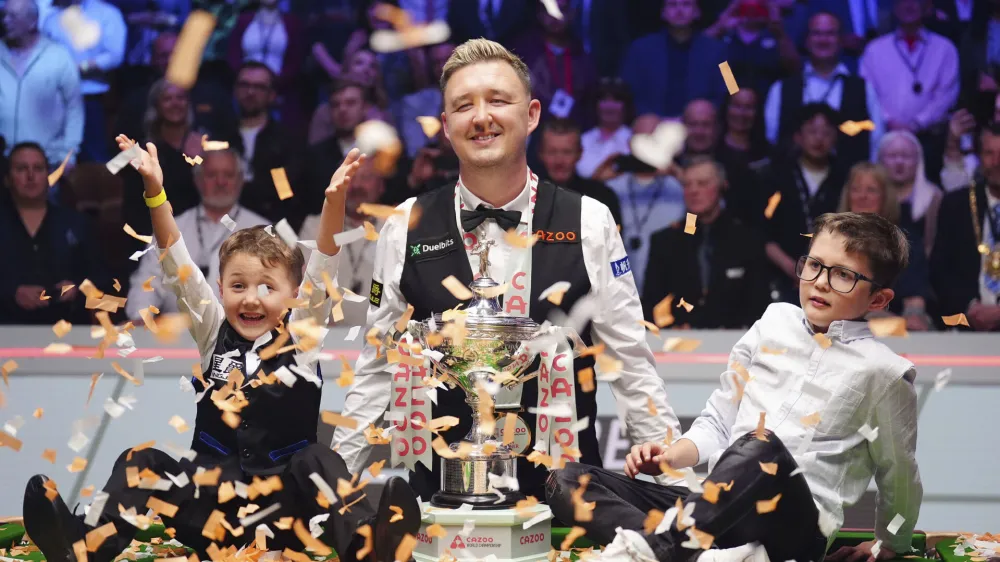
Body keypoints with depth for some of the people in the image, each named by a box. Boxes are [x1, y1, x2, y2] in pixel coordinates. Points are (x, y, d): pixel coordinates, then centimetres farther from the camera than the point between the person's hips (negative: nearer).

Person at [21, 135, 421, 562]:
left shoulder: (300, 336, 5)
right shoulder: (213, 334, 10)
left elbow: (323, 266, -8)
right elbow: (178, 265, 1)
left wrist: (335, 199, -24)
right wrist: (154, 190, -11)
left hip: (284, 507, -2)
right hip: (213, 504, 2)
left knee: (317, 462, -29)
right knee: (141, 463, -16)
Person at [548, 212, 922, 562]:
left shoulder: (883, 373, 1)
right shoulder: (776, 323, 14)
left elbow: (898, 476, 14)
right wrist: (674, 455, 3)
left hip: (795, 529, -5)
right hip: (718, 507, 6)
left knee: (761, 447, -39)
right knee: (567, 482, -13)